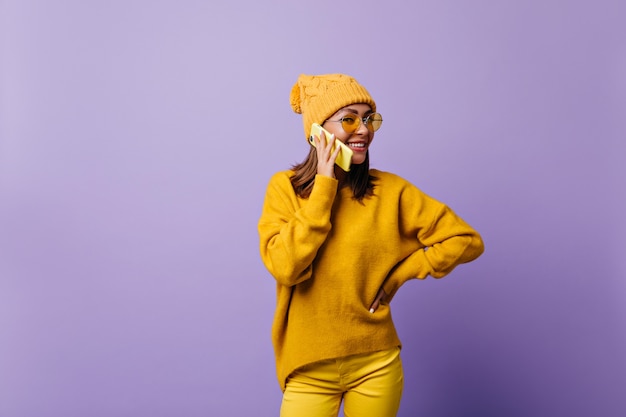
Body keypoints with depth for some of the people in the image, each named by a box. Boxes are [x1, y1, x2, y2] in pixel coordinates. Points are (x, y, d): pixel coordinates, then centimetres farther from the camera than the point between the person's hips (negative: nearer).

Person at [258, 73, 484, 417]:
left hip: (376, 364, 1)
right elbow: (285, 269, -19)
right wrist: (324, 185, -17)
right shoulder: (284, 187, -6)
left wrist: (399, 275, -7)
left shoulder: (389, 190, -6)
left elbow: (467, 240, -4)